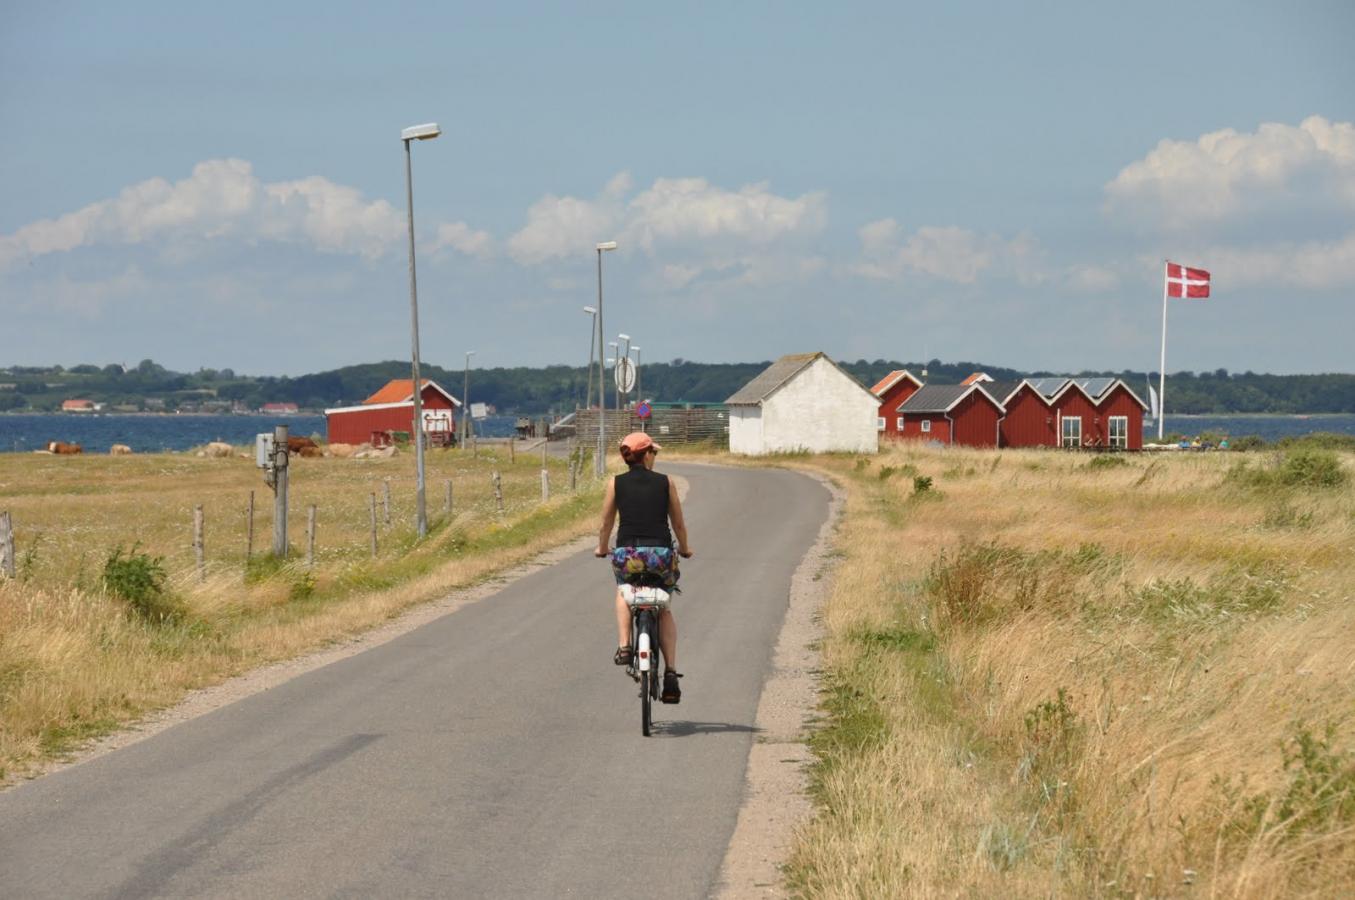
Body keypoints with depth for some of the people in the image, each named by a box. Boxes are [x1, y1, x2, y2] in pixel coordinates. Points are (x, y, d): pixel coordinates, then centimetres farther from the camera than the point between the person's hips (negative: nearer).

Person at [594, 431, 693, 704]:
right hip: (661, 553, 0)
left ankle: (623, 646, 14)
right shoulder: (665, 482, 6)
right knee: (665, 610, 22)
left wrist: (602, 549, 32)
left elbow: (606, 524, 12)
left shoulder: (616, 484, 6)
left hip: (626, 553, 0)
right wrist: (684, 549, 31)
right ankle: (671, 672, 8)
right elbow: (679, 523, 12)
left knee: (623, 592, 34)